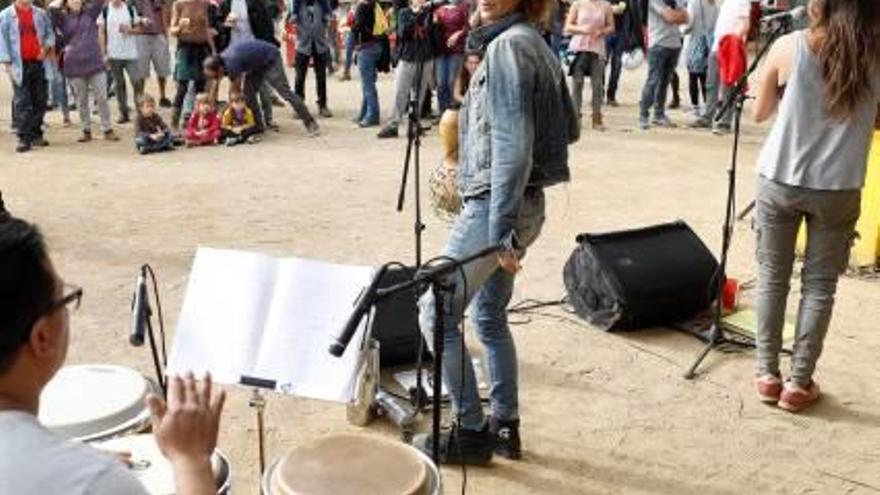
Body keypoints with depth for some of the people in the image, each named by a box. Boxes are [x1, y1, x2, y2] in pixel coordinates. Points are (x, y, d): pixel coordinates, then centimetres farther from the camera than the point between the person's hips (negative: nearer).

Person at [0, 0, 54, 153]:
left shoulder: (40, 14, 11)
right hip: (20, 65, -4)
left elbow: (50, 33, 18)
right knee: (22, 102, -6)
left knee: (40, 100, 7)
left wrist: (47, 46, -2)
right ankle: (24, 138, -5)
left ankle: (36, 134, 19)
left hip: (38, 63, 4)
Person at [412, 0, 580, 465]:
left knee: (437, 313, 2)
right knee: (490, 314, 18)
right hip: (522, 203, 10)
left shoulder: (509, 45, -17)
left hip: (493, 205, -10)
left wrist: (502, 232, -23)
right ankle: (505, 426, 27)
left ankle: (471, 432, 11)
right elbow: (569, 129, 17)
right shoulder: (532, 42, 11)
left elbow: (513, 145, -23)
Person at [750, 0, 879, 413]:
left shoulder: (788, 47, -9)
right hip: (838, 188, 0)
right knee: (819, 285, 11)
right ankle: (799, 384, 16)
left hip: (779, 181, 0)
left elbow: (760, 113, 5)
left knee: (772, 278, 13)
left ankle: (768, 375, 20)